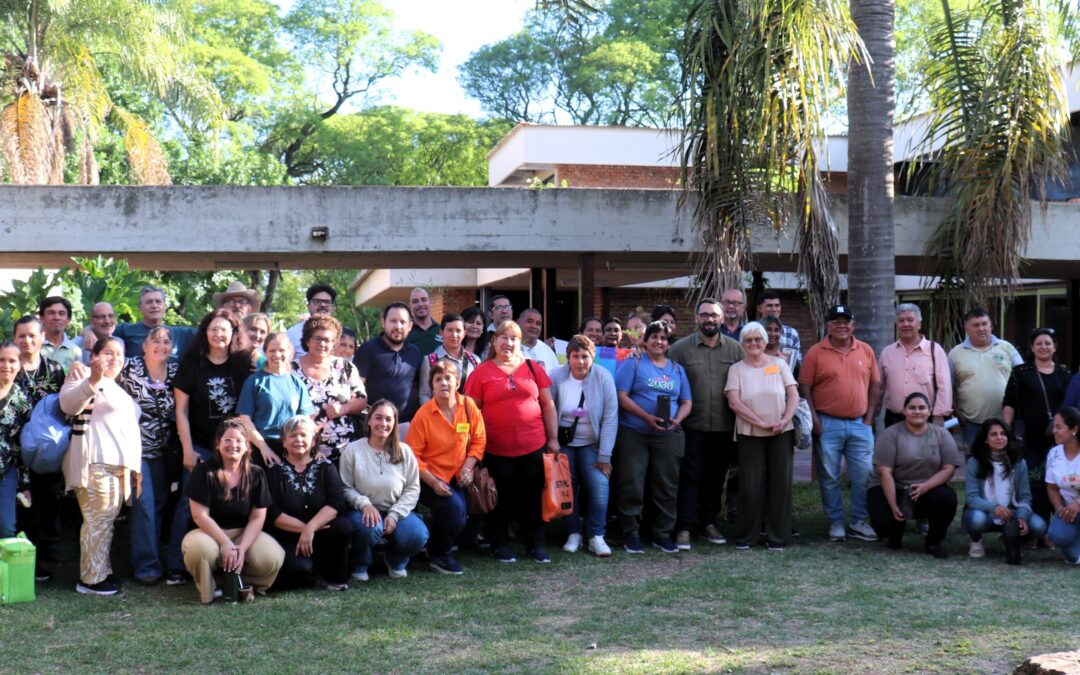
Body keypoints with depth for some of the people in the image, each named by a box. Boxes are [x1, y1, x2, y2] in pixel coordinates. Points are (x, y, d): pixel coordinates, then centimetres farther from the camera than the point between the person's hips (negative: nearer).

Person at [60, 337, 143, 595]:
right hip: (95, 463, -8)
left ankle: (102, 572, 14)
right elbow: (69, 404, -19)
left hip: (119, 465, 9)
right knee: (98, 521, -11)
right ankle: (91, 579, -7)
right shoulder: (85, 378, 1)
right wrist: (93, 379, -34)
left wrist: (135, 466, 23)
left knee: (107, 520, 8)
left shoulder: (119, 390, 27)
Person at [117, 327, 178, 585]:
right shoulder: (130, 368, -6)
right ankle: (147, 565, -3)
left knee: (159, 503, 8)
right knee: (144, 503, -9)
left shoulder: (176, 371, 6)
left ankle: (148, 557, 20)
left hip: (164, 449, 4)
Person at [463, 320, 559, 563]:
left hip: (534, 447, 2)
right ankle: (500, 545, 23)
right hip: (497, 450, -2)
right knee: (501, 500, 9)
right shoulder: (481, 372, 0)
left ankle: (535, 544, 23)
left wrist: (553, 438, 6)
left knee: (533, 497, 10)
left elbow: (548, 404, 10)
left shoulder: (534, 368, 7)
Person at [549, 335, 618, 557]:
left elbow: (610, 417, -11)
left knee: (599, 485, -16)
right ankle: (573, 533, 10)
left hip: (591, 444, 0)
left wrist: (604, 456, -13)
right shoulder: (556, 377, -11)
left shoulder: (603, 378, -12)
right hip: (563, 443, 0)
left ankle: (596, 536, -5)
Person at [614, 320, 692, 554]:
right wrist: (647, 417, -19)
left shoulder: (677, 369, 15)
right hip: (633, 434, -4)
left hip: (668, 436, 4)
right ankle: (631, 533, 8)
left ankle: (662, 534, 17)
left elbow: (686, 402, 14)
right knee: (632, 485, -2)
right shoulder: (633, 364, 1)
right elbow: (622, 396, -8)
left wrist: (677, 420, -8)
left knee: (667, 485, 6)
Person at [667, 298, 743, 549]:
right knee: (690, 477, -2)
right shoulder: (680, 349, -2)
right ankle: (684, 528, 1)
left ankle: (708, 523, 25)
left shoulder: (735, 349, 5)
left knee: (716, 478, 12)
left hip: (725, 427, 3)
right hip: (692, 426, -3)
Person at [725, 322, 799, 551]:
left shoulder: (779, 364, 6)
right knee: (750, 487, -1)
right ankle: (745, 536, 11)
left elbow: (794, 396, 2)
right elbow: (734, 403, -8)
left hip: (781, 434, 1)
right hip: (750, 435, -1)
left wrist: (785, 420, -13)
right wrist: (761, 423, -15)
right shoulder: (736, 369, 2)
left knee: (780, 484, 2)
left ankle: (778, 537, 11)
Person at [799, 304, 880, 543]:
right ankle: (836, 523, 16)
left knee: (864, 475, 3)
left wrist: (869, 417, 4)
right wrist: (814, 420, -9)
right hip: (828, 424, -2)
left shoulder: (866, 350, 7)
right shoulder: (816, 353, -2)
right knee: (829, 477, 4)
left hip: (860, 424, 3)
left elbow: (874, 385, 11)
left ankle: (859, 522, 16)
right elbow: (805, 387, -3)